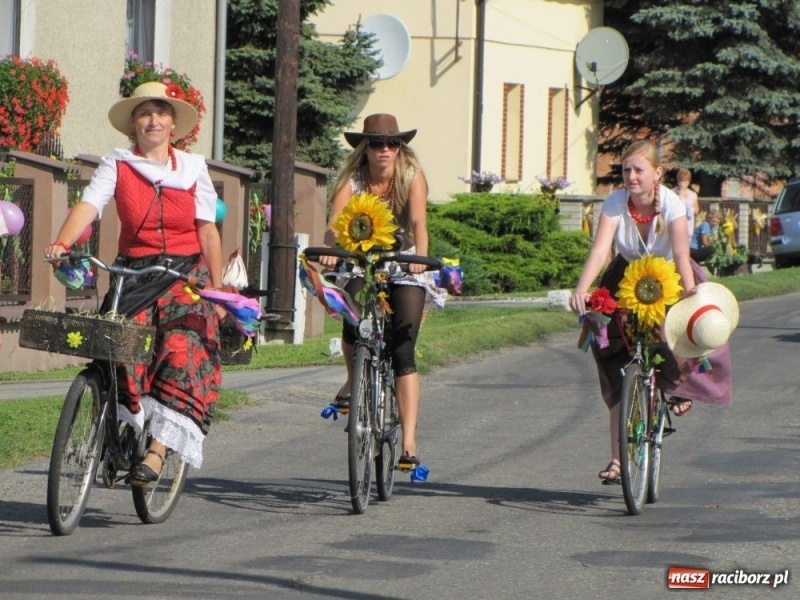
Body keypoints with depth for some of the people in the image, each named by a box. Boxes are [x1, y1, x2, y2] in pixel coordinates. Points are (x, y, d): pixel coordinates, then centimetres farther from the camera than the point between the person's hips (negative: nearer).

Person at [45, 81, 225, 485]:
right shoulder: (117, 165, 3)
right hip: (134, 273, 0)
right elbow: (88, 205, -12)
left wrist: (218, 289, 2)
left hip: (186, 273, 0)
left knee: (182, 353, -20)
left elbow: (207, 230, 6)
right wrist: (61, 244, -31)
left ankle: (157, 450, -25)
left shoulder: (193, 168, 7)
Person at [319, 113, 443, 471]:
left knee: (403, 351, -14)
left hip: (405, 269, -1)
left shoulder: (411, 177, -13)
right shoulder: (353, 180, -11)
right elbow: (336, 222, -26)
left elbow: (418, 221, -29)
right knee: (353, 323, -27)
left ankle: (409, 443, -15)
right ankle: (354, 381, 7)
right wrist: (330, 251, -48)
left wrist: (420, 255, -48)